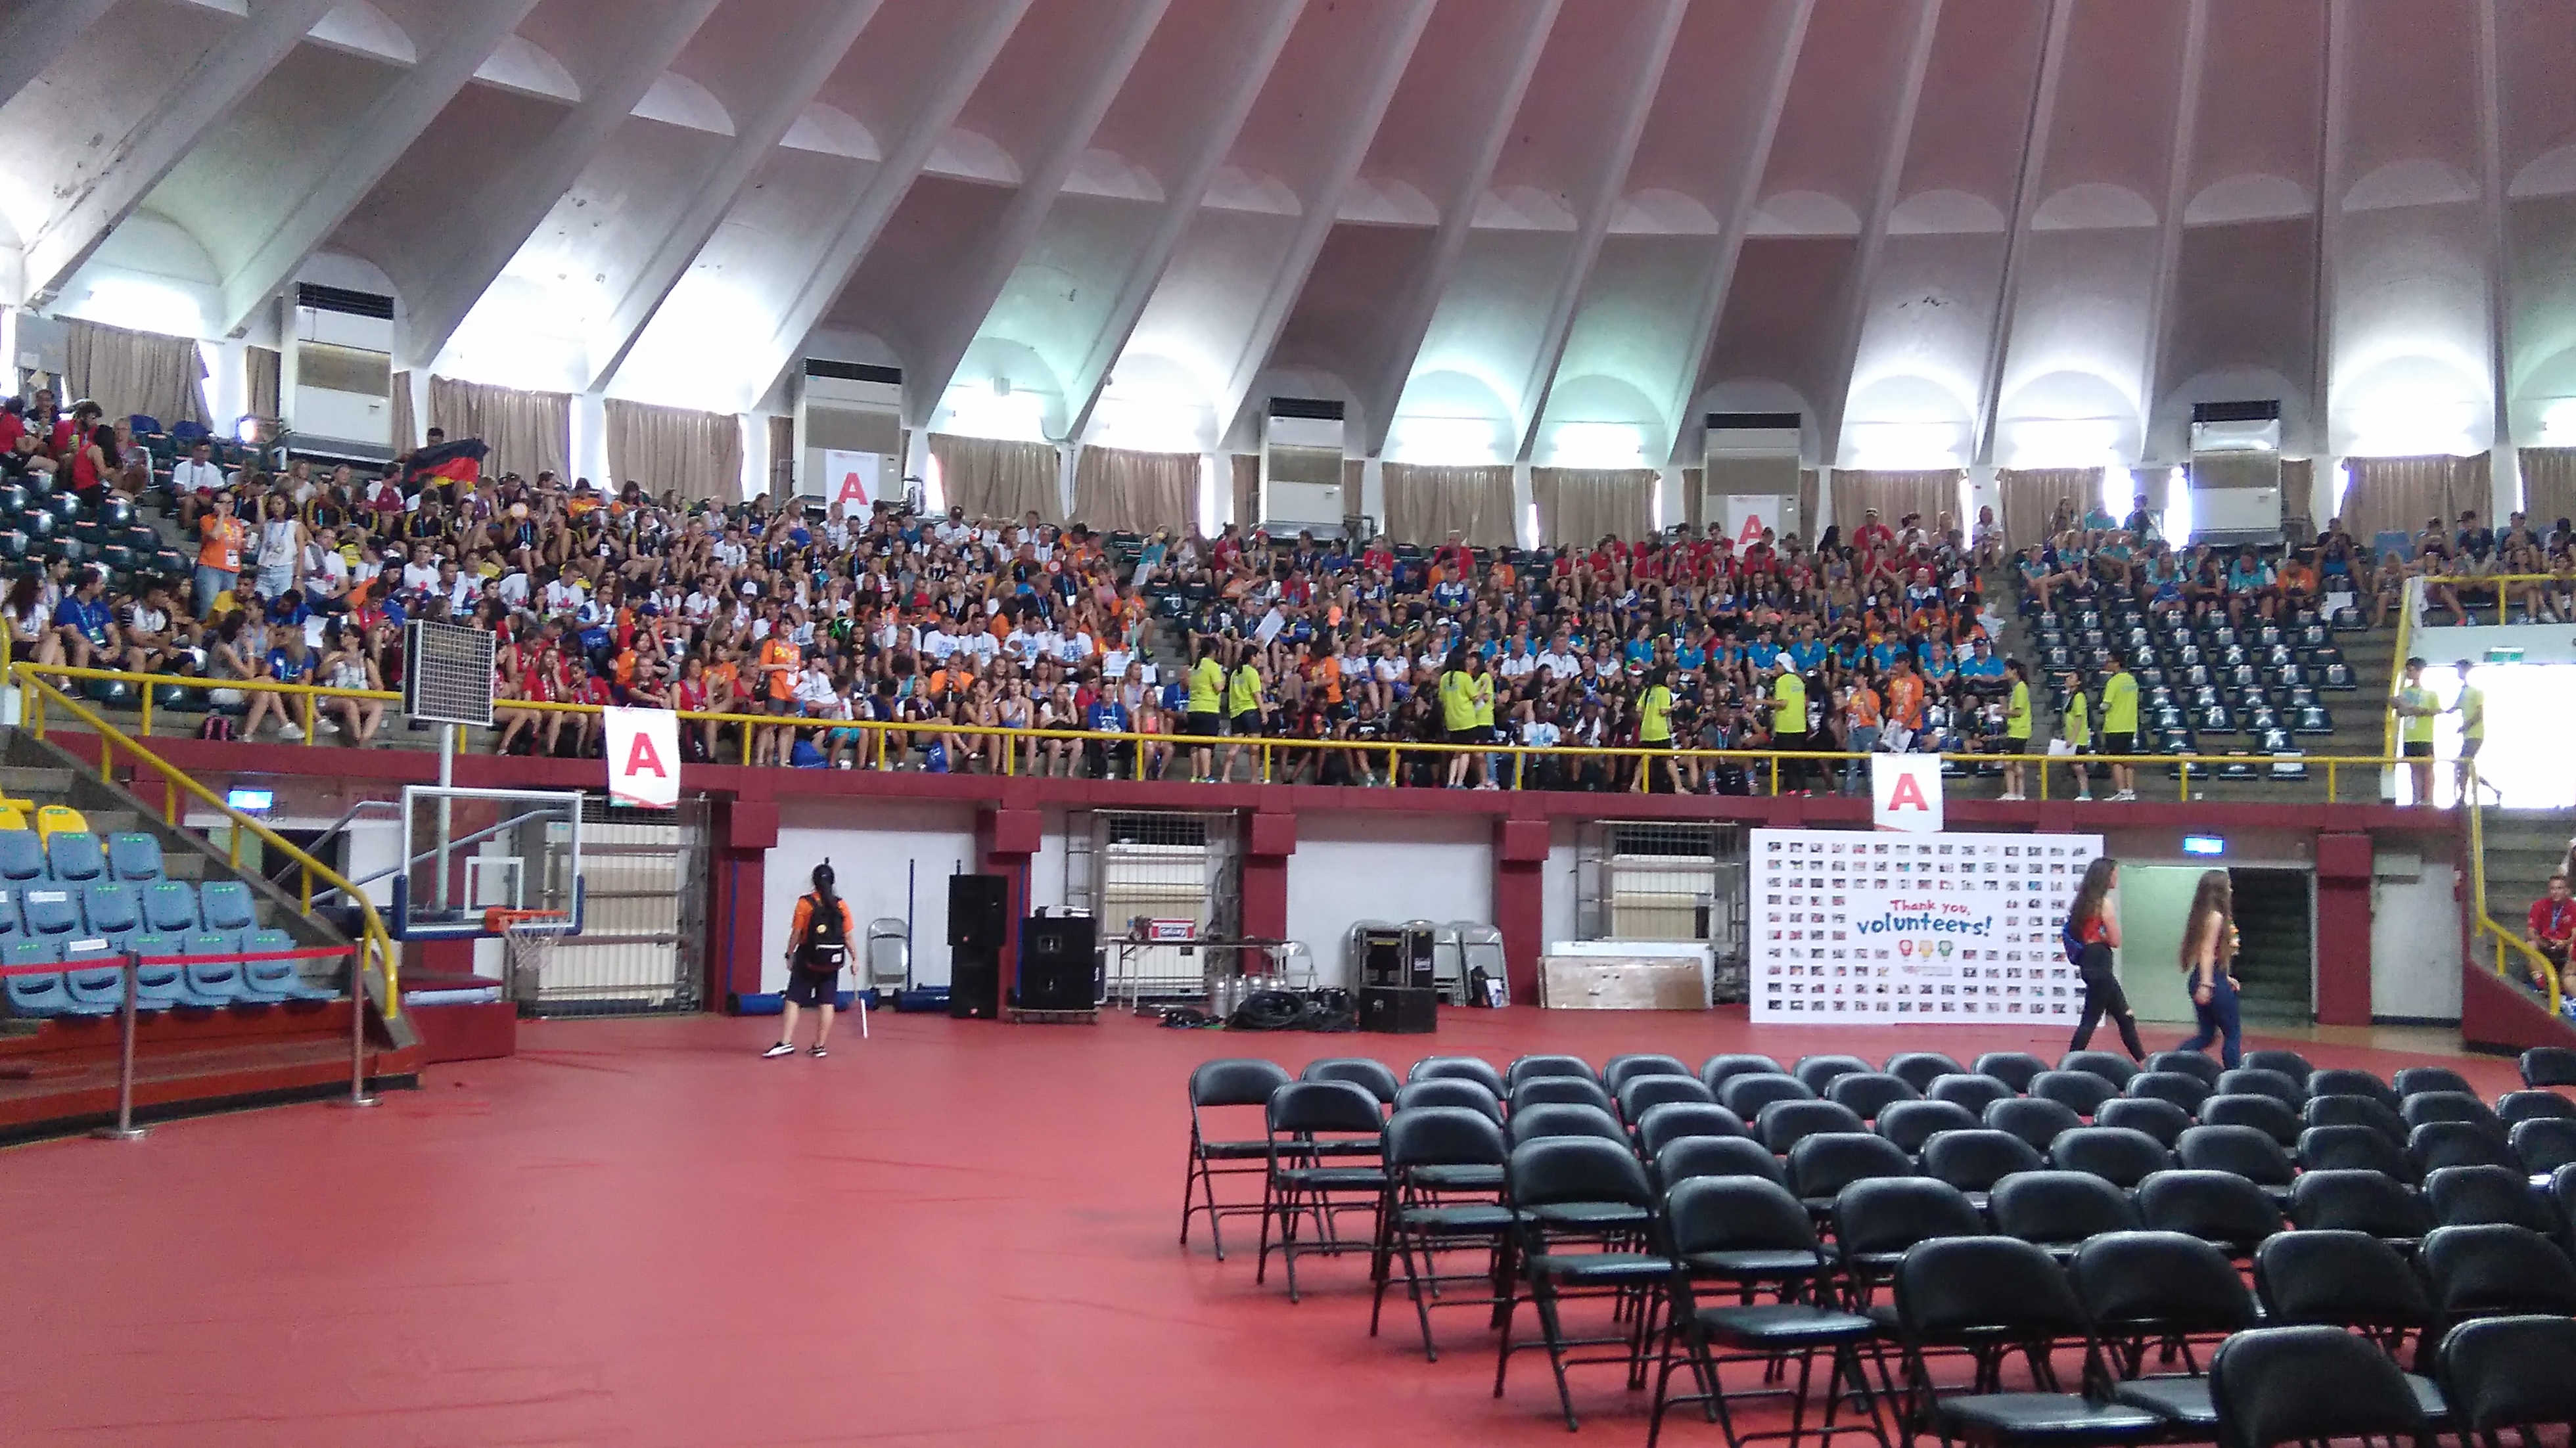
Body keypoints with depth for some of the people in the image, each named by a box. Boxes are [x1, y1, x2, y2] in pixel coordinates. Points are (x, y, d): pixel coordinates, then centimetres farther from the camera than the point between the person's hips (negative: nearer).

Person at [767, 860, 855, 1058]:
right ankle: (819, 1047, 10)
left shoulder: (805, 904, -7)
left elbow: (796, 934, -7)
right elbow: (848, 937, 0)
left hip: (808, 960, -2)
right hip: (831, 962, 2)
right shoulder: (842, 905, 0)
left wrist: (789, 956, 3)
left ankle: (786, 1043, -5)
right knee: (827, 1004, 7)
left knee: (793, 1001, 2)